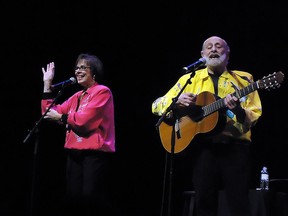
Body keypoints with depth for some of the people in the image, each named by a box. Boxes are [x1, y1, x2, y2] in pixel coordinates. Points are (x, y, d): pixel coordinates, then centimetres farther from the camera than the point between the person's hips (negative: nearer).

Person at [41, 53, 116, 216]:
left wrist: (60, 116, -1)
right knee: (73, 197, 4)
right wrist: (48, 84, 15)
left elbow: (83, 119, -15)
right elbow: (50, 113, 18)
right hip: (75, 153, 8)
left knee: (90, 196, -17)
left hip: (96, 152, -8)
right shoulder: (77, 96, 20)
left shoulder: (102, 92, -4)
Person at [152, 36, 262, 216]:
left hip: (235, 146, -1)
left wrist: (238, 110, -20)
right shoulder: (189, 79, 13)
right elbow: (156, 106, 11)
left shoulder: (244, 79, 10)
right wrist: (177, 100, -10)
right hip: (202, 146, 2)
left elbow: (254, 117, 2)